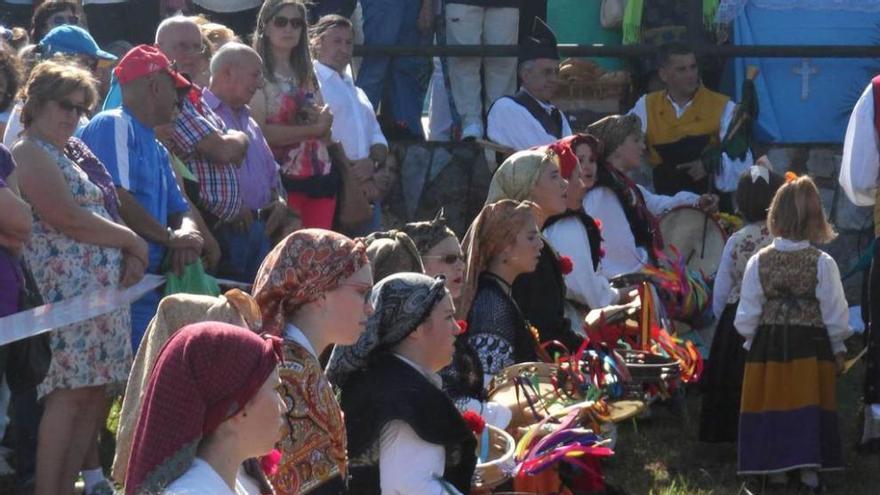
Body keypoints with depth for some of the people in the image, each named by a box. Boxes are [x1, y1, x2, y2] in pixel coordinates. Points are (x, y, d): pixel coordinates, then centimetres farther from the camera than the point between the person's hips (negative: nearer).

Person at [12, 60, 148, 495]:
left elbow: (90, 218, 22)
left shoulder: (64, 157, 22)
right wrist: (132, 241, -5)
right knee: (69, 392, -13)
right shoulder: (30, 155, -7)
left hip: (100, 290, 9)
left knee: (92, 392, 5)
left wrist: (128, 254, 1)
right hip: (67, 291, -9)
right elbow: (69, 219, -16)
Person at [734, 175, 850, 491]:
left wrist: (751, 341, 16)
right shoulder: (823, 263, -10)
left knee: (772, 408, 9)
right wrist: (838, 350, 7)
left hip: (768, 347, 2)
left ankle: (776, 470, 14)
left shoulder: (758, 262, -5)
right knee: (810, 412, 4)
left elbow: (747, 315, 0)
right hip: (812, 347, -2)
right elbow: (835, 314, -5)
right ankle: (809, 469, 3)